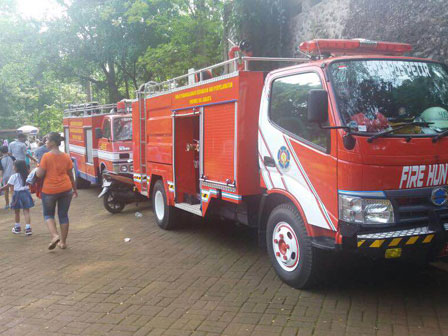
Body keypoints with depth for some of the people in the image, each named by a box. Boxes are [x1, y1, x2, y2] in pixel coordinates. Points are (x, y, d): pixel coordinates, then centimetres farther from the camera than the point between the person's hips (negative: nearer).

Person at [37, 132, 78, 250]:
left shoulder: (46, 156, -11)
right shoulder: (66, 157, 2)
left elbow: (40, 174, -12)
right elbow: (70, 175, 8)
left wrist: (36, 170, 11)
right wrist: (75, 189, 19)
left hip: (49, 190, -3)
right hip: (65, 189, 4)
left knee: (48, 214, 15)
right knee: (63, 215, 13)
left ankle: (55, 235, -6)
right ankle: (63, 242, 17)